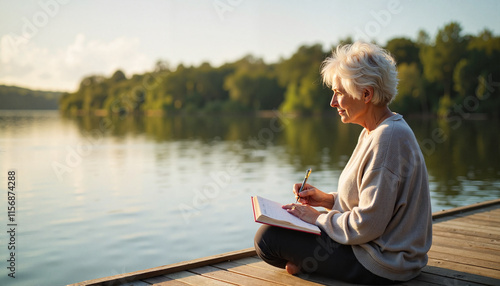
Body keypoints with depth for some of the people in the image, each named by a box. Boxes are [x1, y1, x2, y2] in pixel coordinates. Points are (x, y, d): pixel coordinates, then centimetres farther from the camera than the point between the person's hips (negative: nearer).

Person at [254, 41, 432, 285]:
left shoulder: (388, 139, -24)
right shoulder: (374, 132, 8)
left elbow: (367, 225, -26)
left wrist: (319, 218, -12)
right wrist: (328, 199, 4)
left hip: (381, 265, -10)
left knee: (268, 237, -13)